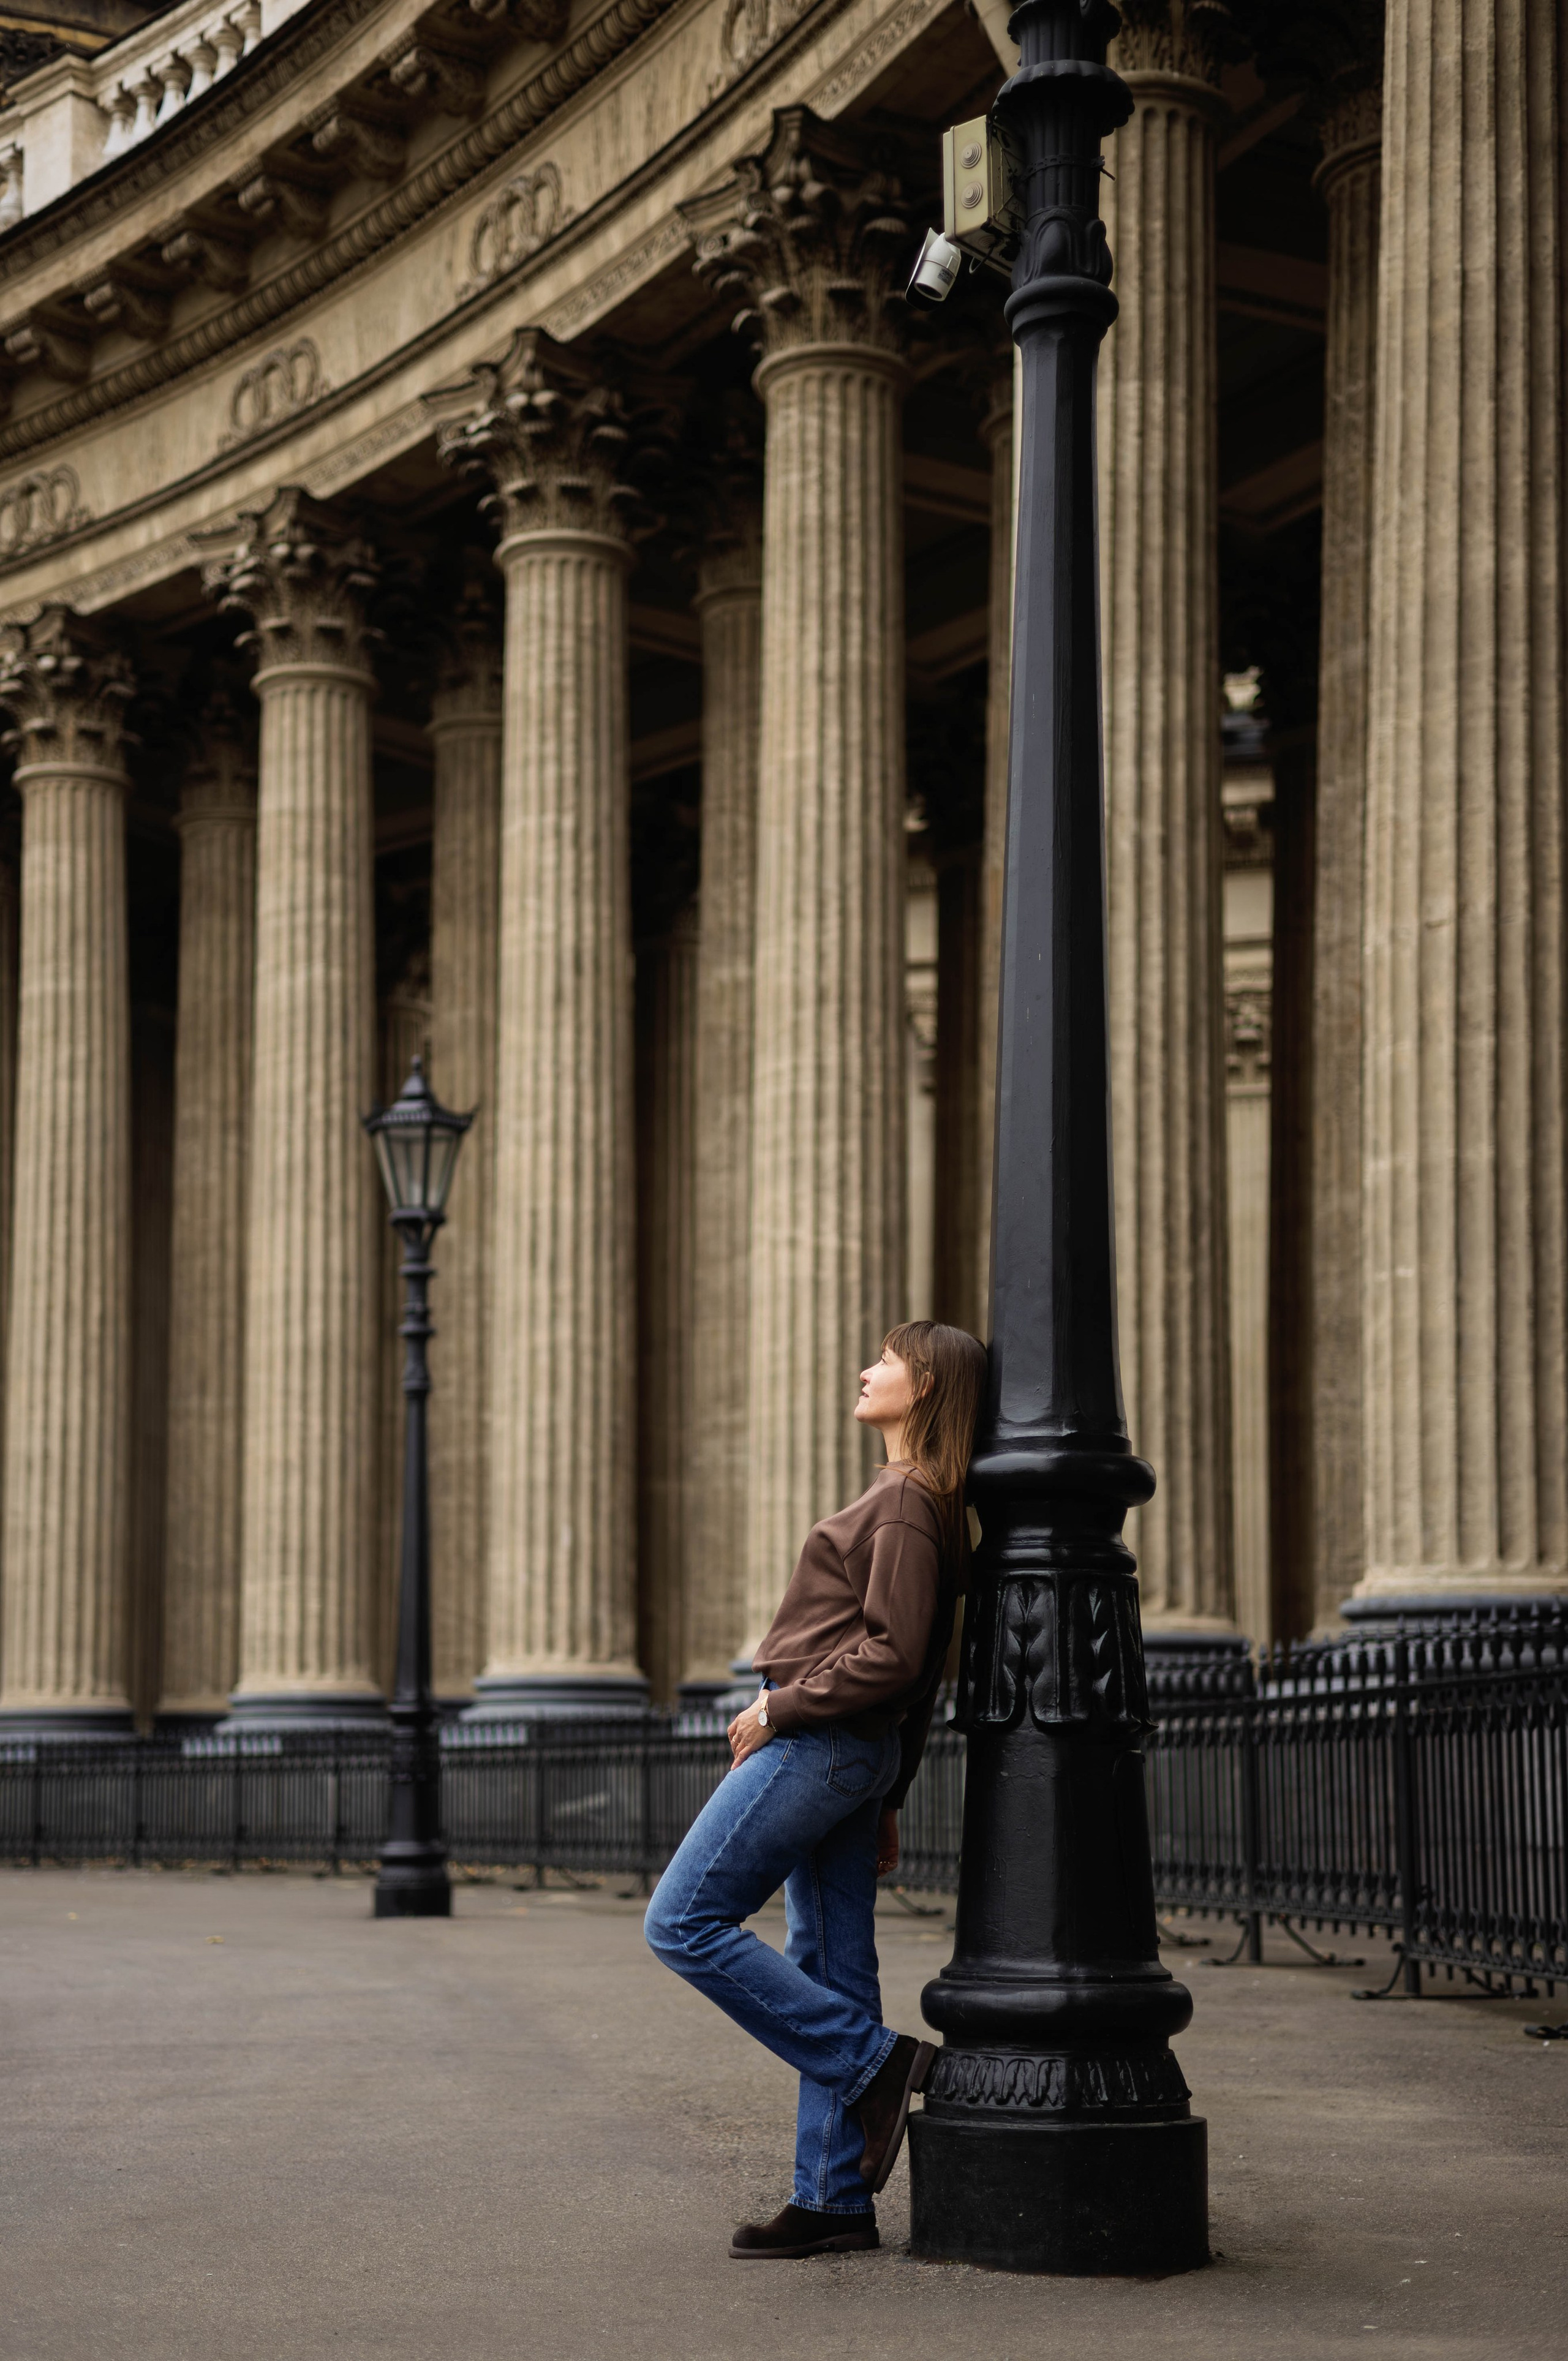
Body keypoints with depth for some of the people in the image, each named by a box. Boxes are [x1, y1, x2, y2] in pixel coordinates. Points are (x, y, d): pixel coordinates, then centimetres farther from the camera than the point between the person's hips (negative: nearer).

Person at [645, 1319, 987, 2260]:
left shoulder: (907, 1502, -12)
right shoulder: (925, 1503, 18)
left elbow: (892, 1659, -21)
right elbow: (919, 1680, 21)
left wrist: (779, 1708, -13)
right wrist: (887, 1801, 22)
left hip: (821, 1744, -10)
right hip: (856, 1756, 10)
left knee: (686, 1920, -7)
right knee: (829, 1972, 7)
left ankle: (874, 2064, -7)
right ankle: (837, 2199, 7)